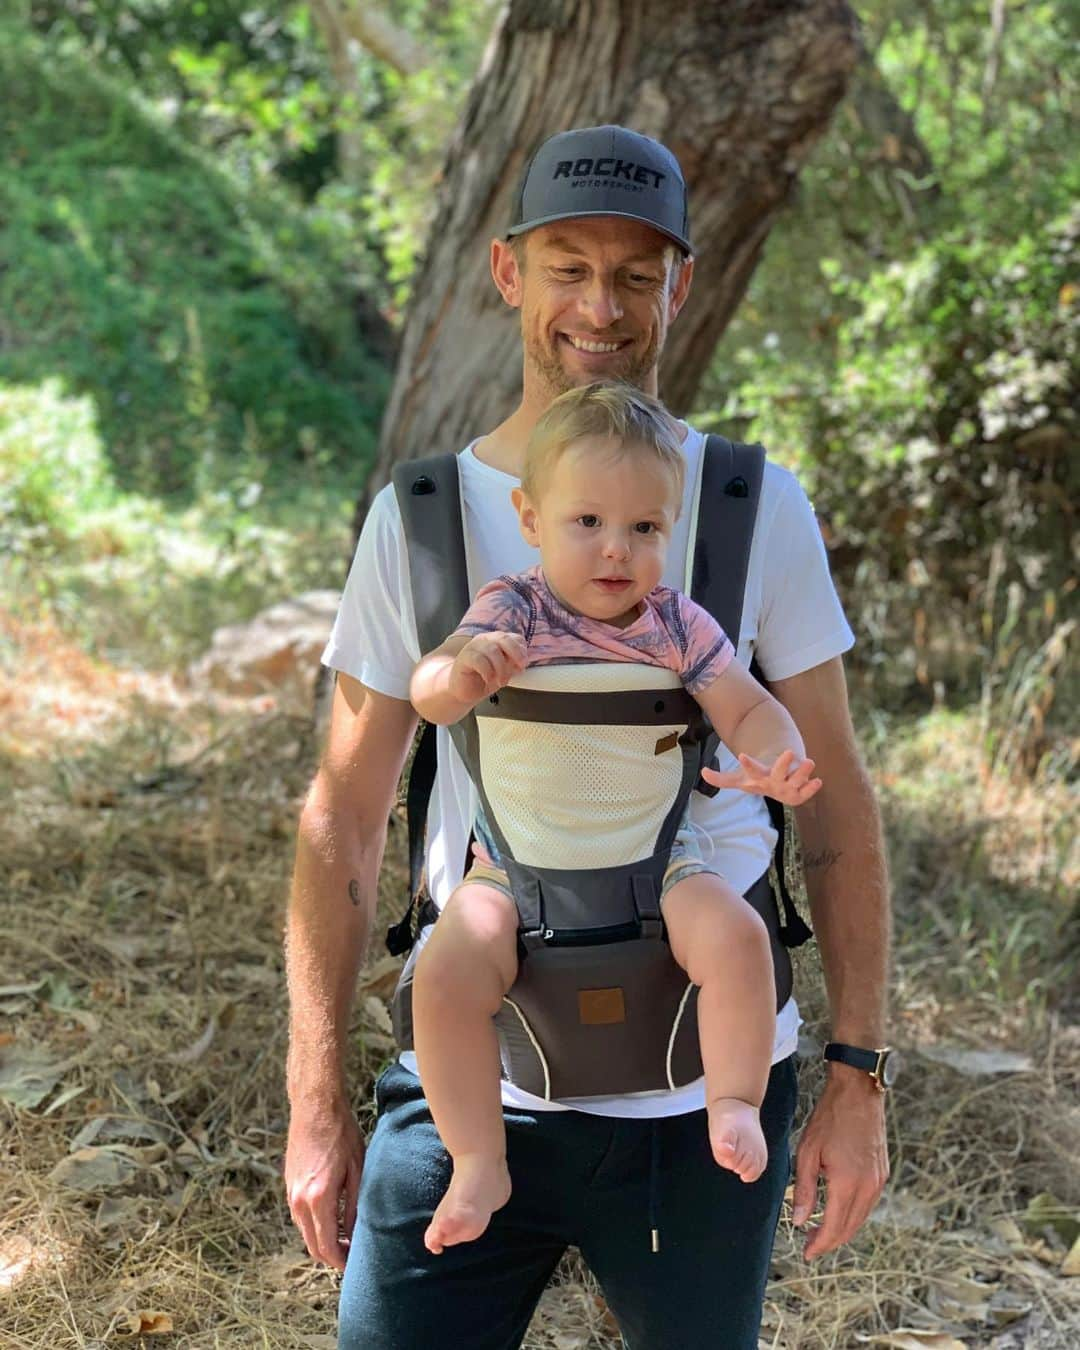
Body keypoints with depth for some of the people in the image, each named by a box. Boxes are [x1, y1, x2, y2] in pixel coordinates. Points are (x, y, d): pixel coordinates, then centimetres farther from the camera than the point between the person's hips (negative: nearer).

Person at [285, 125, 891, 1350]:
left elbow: (833, 797, 2)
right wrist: (315, 1101, 0)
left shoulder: (759, 510, -2)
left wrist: (858, 1075, 0)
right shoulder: (418, 521, -1)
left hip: (709, 1097, 0)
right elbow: (344, 816, 2)